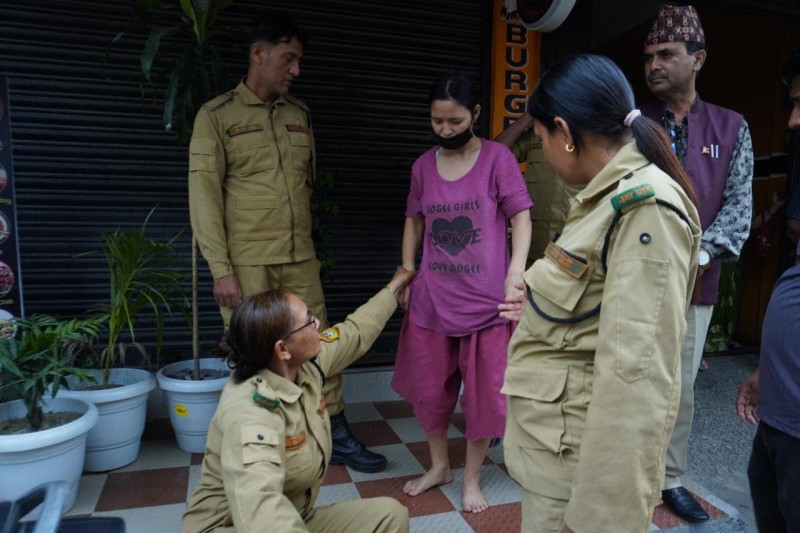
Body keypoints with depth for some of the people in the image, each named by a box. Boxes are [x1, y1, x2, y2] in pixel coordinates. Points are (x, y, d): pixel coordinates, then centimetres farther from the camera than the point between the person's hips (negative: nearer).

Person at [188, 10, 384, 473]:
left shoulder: (301, 115, 12)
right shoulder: (217, 116, -1)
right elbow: (204, 195, -6)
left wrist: (304, 243, 14)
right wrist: (221, 270, -11)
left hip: (301, 259, 4)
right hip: (246, 262, -4)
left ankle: (338, 437, 22)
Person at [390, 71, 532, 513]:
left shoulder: (497, 158, -6)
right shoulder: (423, 165, 5)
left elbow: (521, 216, -7)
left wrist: (516, 272, -18)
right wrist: (406, 272, 10)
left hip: (485, 300, -3)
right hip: (431, 298, 4)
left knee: (484, 391, 7)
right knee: (429, 387, 15)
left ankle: (472, 479, 29)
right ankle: (438, 465, 38)